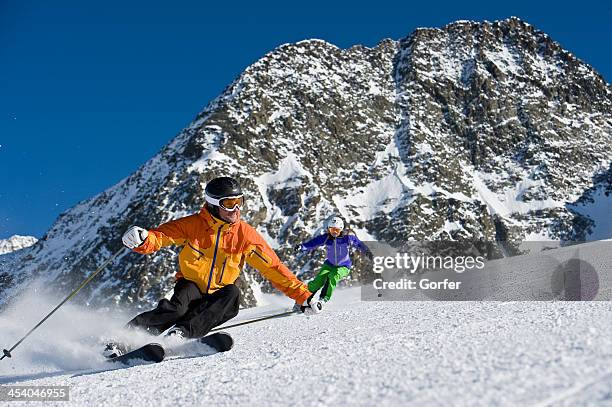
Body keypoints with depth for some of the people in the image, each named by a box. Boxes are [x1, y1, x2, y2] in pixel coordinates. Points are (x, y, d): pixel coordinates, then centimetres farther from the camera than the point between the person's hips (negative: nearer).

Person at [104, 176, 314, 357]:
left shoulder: (245, 234, -6)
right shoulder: (193, 225, -10)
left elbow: (273, 267, -4)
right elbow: (159, 236, -16)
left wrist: (302, 295, -7)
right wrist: (142, 240, -41)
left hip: (218, 296, 2)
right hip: (191, 286, -2)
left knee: (232, 293, -31)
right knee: (178, 306, -34)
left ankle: (183, 331, -41)